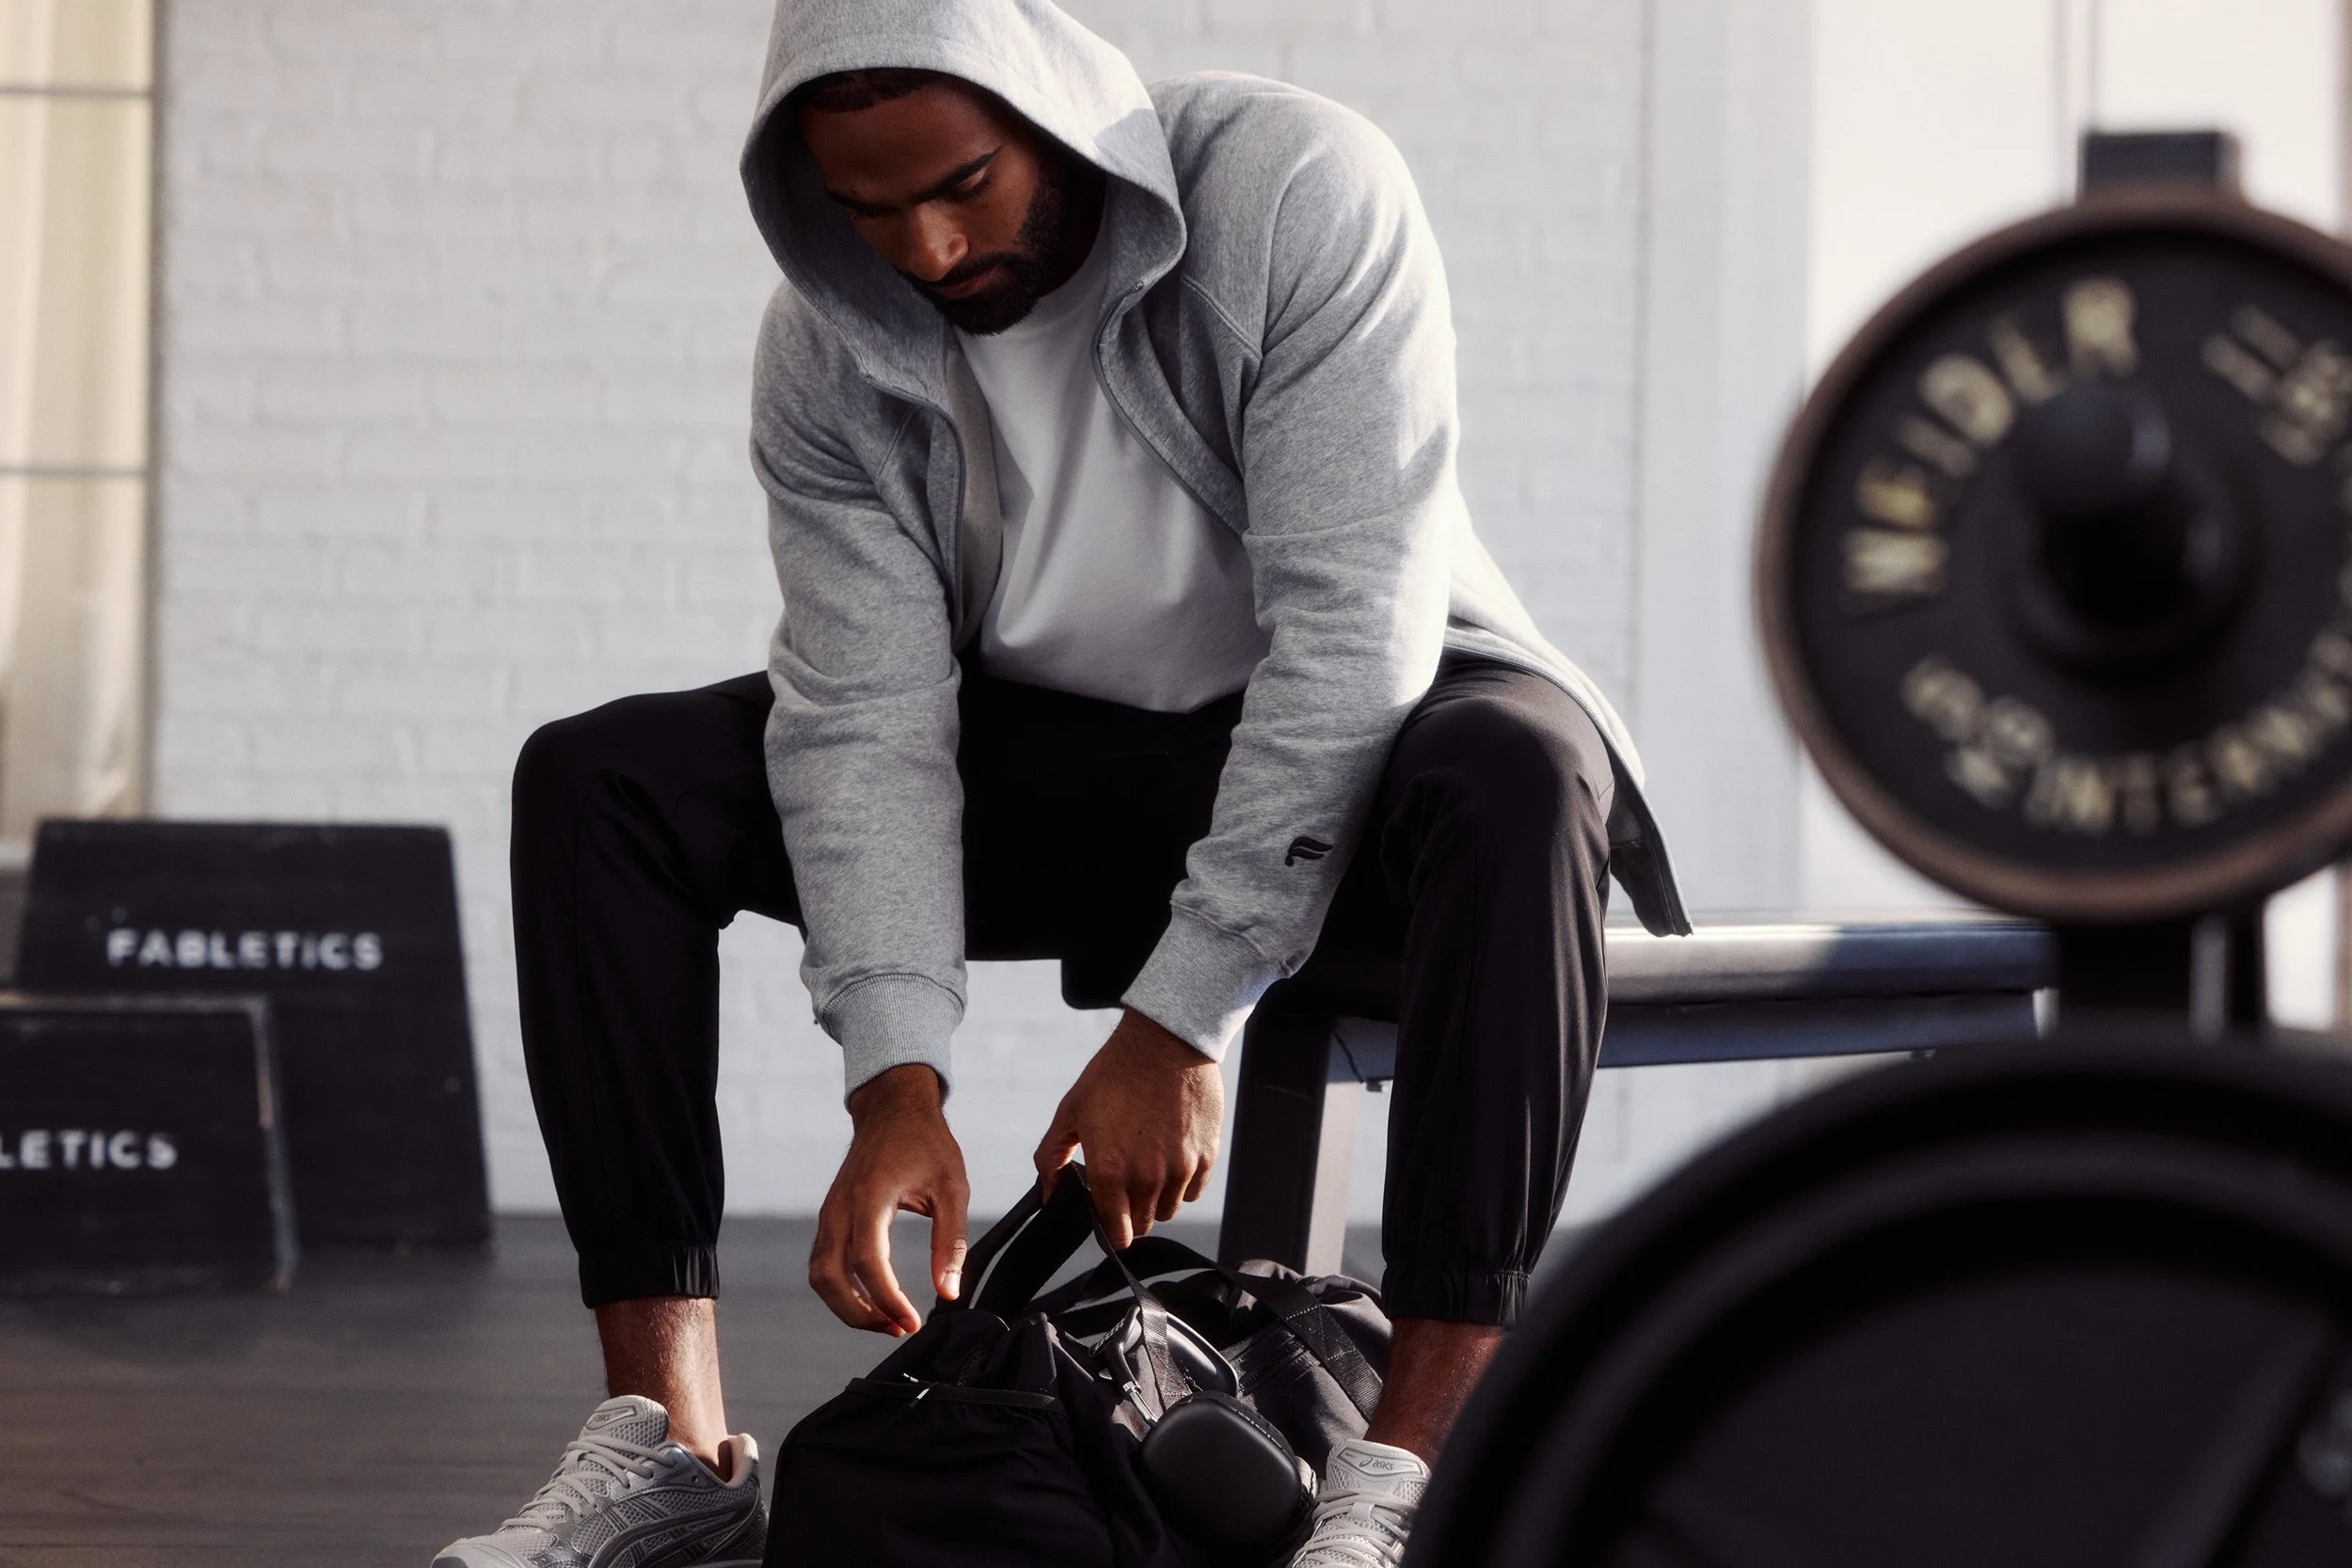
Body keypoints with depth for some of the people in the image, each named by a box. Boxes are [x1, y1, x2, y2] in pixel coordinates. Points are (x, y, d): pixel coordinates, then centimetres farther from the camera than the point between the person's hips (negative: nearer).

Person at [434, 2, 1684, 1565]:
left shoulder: (1302, 192, -23)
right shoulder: (827, 348, -10)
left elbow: (1351, 629, -28)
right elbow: (871, 716, -14)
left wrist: (1180, 1022, -30)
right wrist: (897, 1084, -28)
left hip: (1343, 749, -4)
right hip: (1058, 763, 4)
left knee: (1513, 773, -40)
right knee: (598, 780, -13)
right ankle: (671, 1440, -17)